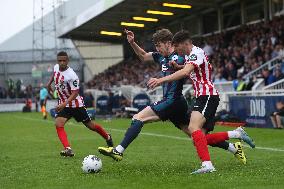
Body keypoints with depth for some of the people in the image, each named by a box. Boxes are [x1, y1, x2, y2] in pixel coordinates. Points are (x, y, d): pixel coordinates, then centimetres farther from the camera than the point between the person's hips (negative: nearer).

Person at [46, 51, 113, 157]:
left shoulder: (71, 76, -28)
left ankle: (107, 137, 36)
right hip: (62, 104, 6)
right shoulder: (56, 67, -6)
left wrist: (64, 104, -39)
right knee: (58, 124, -20)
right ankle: (68, 149, -25)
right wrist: (49, 83, 22)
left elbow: (75, 93, -28)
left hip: (76, 104, -6)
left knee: (90, 125, 10)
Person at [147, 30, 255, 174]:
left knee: (193, 128, -29)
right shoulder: (189, 55, 20)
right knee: (201, 138, 5)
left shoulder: (196, 52, -13)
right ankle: (237, 134, 15)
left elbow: (185, 72, -29)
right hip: (202, 97, 10)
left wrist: (161, 80, -35)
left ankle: (207, 165, -39)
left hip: (208, 96, -10)